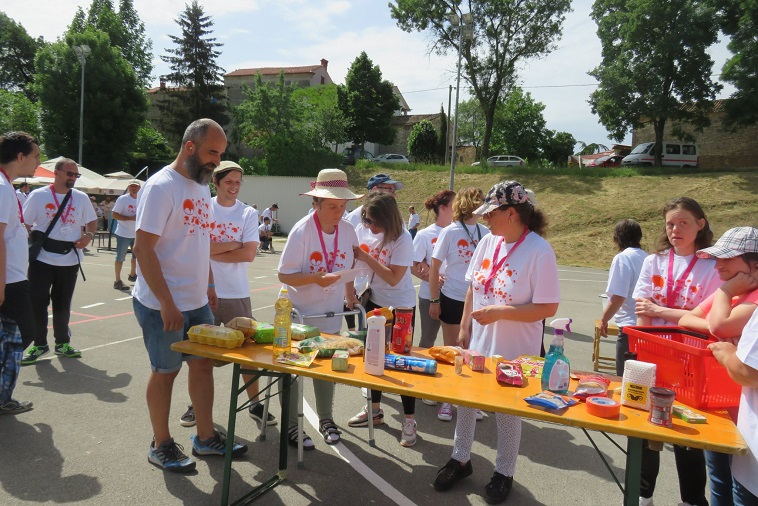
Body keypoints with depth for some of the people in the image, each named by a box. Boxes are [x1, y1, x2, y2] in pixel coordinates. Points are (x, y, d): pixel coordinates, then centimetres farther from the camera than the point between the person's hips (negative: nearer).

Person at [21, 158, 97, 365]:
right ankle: (39, 344, 17)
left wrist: (89, 235, -6)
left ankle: (62, 343, 26)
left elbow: (92, 221, 14)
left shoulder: (81, 198, 5)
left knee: (62, 304, 12)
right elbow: (24, 224, 2)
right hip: (42, 259, -2)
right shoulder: (38, 195, -2)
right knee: (37, 302, 1)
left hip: (70, 260, 2)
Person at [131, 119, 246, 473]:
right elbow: (143, 248, -20)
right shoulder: (161, 187, -16)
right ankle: (161, 445, 26)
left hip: (197, 302, 8)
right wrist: (167, 304, -21)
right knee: (165, 372, 7)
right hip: (162, 306, -8)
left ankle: (205, 437, 29)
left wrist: (208, 284, 13)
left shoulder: (201, 186, 10)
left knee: (203, 364, 13)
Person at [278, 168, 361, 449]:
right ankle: (291, 425, 24)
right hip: (300, 315, -4)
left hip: (331, 315, 4)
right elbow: (284, 275, -18)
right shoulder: (302, 230, -19)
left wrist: (350, 296, 10)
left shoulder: (347, 230, -4)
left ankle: (325, 419, 35)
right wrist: (316, 279, -32)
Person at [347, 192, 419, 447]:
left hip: (401, 306, -6)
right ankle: (374, 409, 35)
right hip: (374, 302, 6)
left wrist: (366, 257, -25)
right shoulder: (363, 231, -5)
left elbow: (393, 278, -26)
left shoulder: (402, 239, -21)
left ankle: (409, 421, 14)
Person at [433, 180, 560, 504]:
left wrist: (498, 313, -24)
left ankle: (504, 473, 36)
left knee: (507, 412, 13)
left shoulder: (539, 251, -19)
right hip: (477, 344, 6)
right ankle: (461, 460, 39)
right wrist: (464, 328, 9)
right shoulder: (488, 241, -1)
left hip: (513, 352, -5)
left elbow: (548, 308, -19)